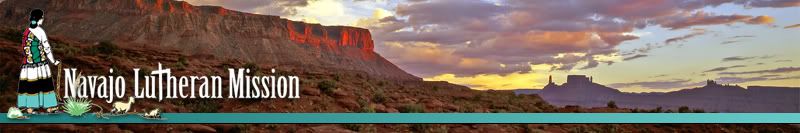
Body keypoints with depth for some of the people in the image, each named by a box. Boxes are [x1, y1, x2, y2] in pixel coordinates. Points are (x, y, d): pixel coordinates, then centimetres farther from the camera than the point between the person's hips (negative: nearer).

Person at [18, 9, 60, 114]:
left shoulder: (26, 31, 7)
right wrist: (53, 61, 2)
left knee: (29, 84, 5)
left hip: (28, 62, 5)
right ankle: (49, 107, 6)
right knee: (45, 84, 2)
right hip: (40, 62, -5)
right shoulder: (40, 31, -10)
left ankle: (29, 107, 6)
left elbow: (25, 48, 10)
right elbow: (46, 48, -7)